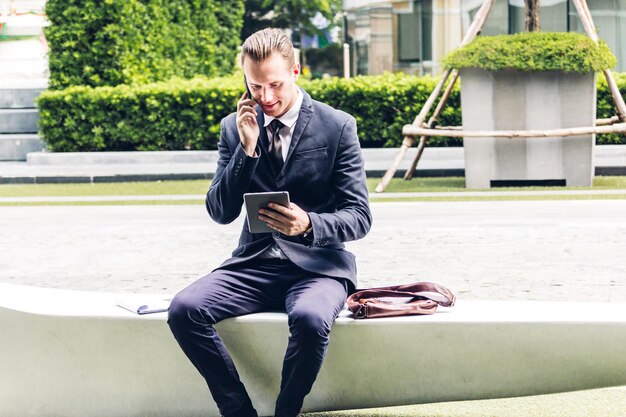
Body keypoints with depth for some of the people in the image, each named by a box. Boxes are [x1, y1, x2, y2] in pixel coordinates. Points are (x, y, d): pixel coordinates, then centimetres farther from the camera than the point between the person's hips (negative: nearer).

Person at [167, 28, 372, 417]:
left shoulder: (337, 126, -2)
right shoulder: (235, 128, 7)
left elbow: (359, 216, -5)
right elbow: (220, 213, 3)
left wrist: (309, 225, -26)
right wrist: (246, 149, -11)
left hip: (316, 264, -3)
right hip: (254, 263, 3)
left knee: (310, 318, -37)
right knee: (184, 309, -24)